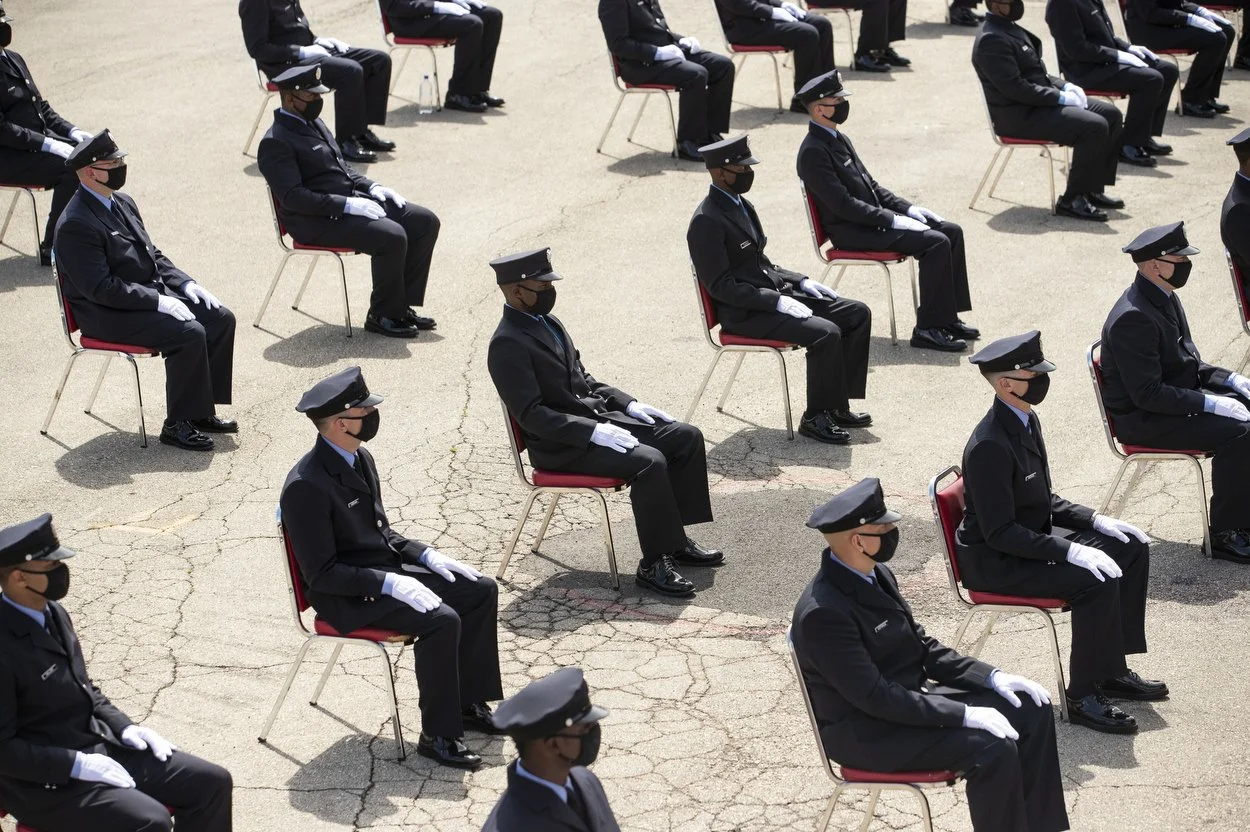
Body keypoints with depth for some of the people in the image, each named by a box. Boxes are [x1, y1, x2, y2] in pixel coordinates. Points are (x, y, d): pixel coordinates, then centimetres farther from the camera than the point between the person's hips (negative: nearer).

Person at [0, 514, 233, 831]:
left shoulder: (53, 613, 7)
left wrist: (124, 727, 4)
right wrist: (78, 764, -22)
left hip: (98, 747, 9)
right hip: (46, 782, -9)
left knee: (212, 782, 1)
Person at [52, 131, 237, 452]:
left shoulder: (122, 203, 10)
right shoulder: (75, 225, -20)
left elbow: (153, 256, 17)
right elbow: (101, 288, -24)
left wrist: (186, 284, 1)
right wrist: (158, 301, -24)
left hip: (152, 293, 10)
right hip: (108, 315, -9)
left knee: (221, 318, -2)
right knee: (190, 334, -26)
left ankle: (201, 410, 6)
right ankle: (178, 424, -12)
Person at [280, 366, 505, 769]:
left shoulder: (360, 457, 5)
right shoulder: (306, 487, -23)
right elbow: (321, 574, -22)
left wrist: (426, 555, 2)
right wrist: (391, 583, -27)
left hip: (388, 568, 9)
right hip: (347, 598, -9)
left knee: (481, 590, 2)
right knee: (441, 621, -27)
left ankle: (468, 703, 13)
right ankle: (437, 735, -13)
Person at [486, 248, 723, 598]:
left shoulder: (548, 323, 13)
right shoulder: (507, 345, -16)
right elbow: (531, 415, -21)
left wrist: (628, 403, 7)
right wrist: (594, 432, -26)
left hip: (598, 418, 9)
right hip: (561, 445, -9)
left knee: (687, 437, -1)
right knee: (649, 461, -28)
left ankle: (675, 540, 6)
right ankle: (654, 564, -18)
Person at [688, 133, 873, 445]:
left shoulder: (742, 205, 13)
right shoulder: (706, 222, -17)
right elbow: (720, 287, -20)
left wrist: (801, 281, 7)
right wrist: (776, 301, -23)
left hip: (774, 292, 10)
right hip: (744, 314, -10)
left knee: (857, 313, 1)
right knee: (825, 332, -27)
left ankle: (837, 404, 5)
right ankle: (816, 417, -11)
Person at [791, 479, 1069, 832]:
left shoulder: (876, 575, 2)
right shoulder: (822, 612, -26)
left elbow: (921, 645, 11)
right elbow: (875, 697, -26)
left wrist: (991, 677, -1)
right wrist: (965, 715, -26)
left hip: (910, 699, 10)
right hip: (865, 732, -9)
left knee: (1032, 710, 2)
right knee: (992, 749, -25)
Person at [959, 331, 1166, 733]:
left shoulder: (1026, 420, 4)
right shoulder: (989, 446, -27)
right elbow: (1000, 532, -27)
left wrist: (1095, 520, 1)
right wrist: (1069, 551, -29)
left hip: (1034, 536, 10)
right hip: (995, 562, -10)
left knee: (1132, 547, 7)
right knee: (1098, 581, -26)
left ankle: (1111, 669, 13)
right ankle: (1083, 697, -12)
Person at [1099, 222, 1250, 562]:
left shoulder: (1164, 298, 6)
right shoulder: (1133, 318, -25)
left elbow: (1188, 363, 16)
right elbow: (1148, 394, -26)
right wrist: (1210, 403, -24)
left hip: (1182, 394, 10)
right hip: (1144, 420, -10)